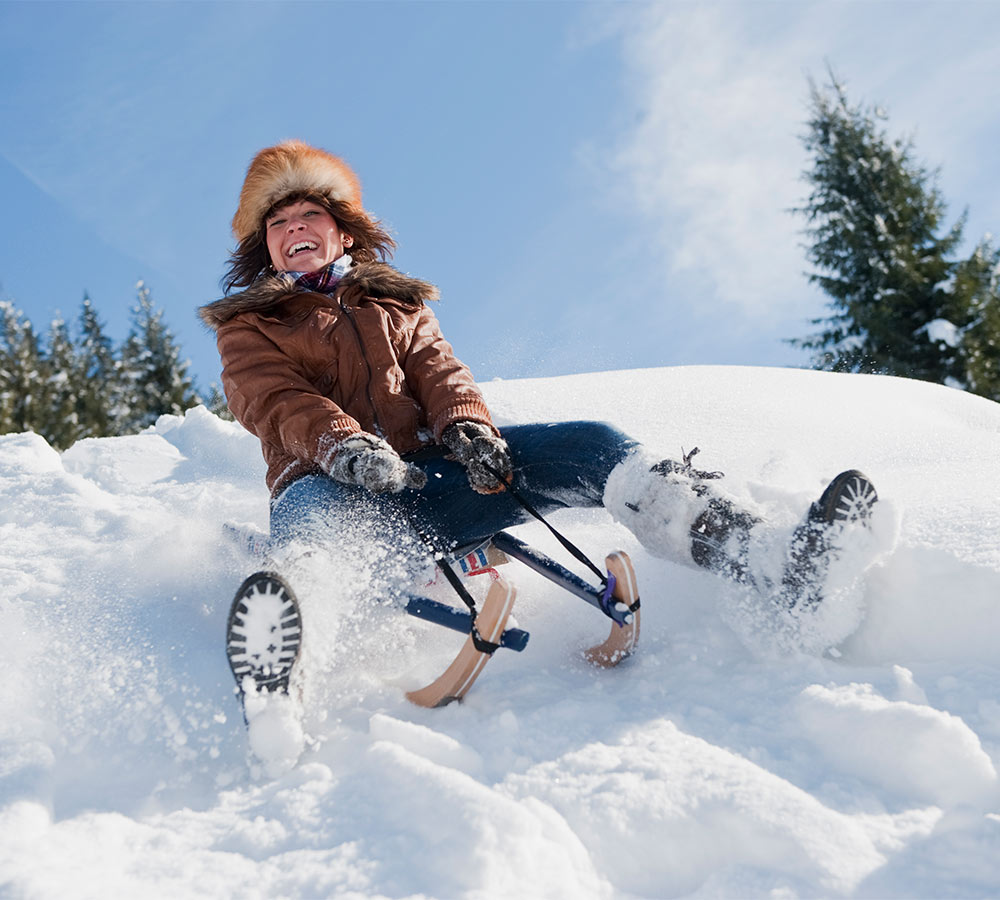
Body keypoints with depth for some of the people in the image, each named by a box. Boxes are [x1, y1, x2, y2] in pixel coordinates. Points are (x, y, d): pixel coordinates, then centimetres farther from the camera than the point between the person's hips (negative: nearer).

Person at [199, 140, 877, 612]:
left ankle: (776, 562, -34)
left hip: (431, 473, 2)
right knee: (311, 517, -40)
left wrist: (464, 426, -13)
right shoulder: (249, 328, 20)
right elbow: (278, 404, -1)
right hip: (333, 480, -2)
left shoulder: (397, 304, 30)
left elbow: (437, 371, 12)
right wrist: (346, 446, -24)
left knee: (589, 446, -19)